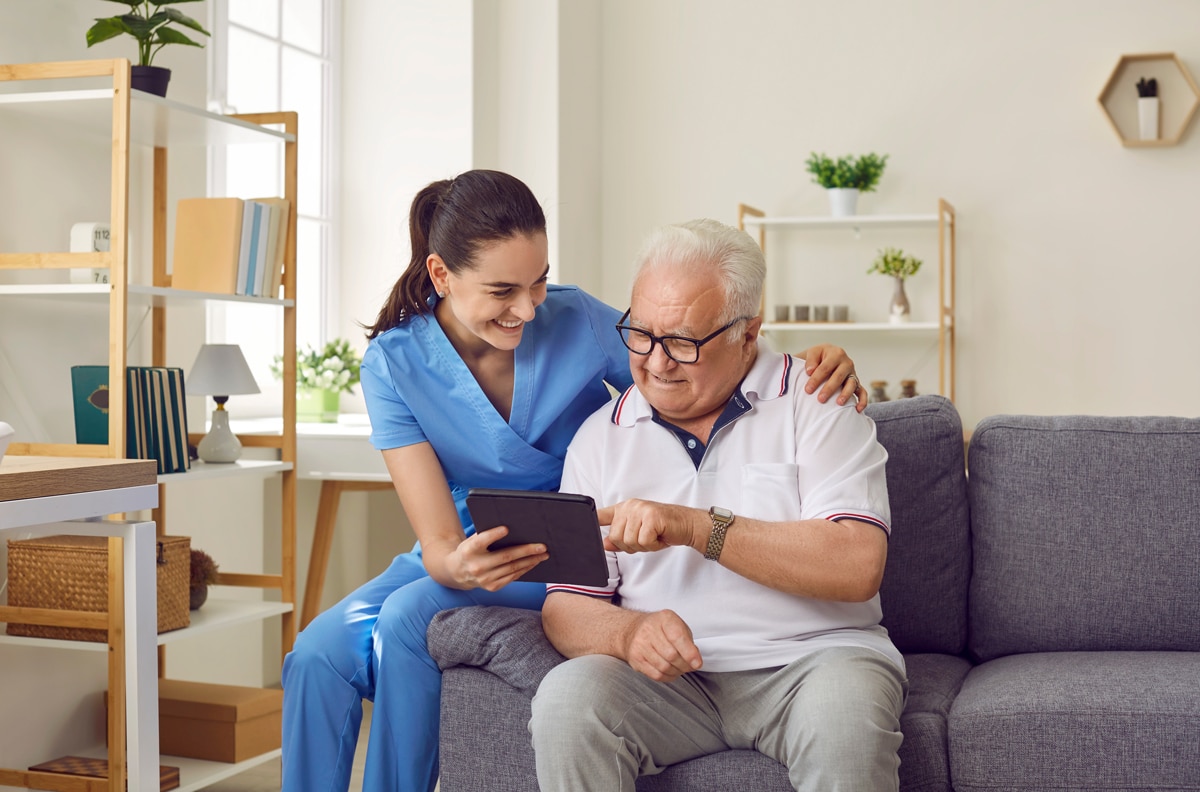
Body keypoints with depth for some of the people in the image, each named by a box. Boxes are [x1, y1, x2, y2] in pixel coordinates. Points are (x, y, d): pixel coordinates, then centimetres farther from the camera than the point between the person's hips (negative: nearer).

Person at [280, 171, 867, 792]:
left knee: (408, 616, -27)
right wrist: (459, 566, -44)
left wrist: (811, 374, -24)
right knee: (316, 656, -21)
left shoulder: (578, 322, -14)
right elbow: (438, 544, -18)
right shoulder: (393, 363, -13)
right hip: (468, 556, 2)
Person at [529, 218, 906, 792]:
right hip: (668, 675, 3)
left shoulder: (813, 402, 2)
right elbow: (567, 607, 6)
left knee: (843, 710, -36)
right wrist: (629, 631, -18)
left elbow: (857, 567, -12)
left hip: (813, 655, -3)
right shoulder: (602, 434, 12)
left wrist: (696, 526, -17)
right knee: (565, 702, -27)